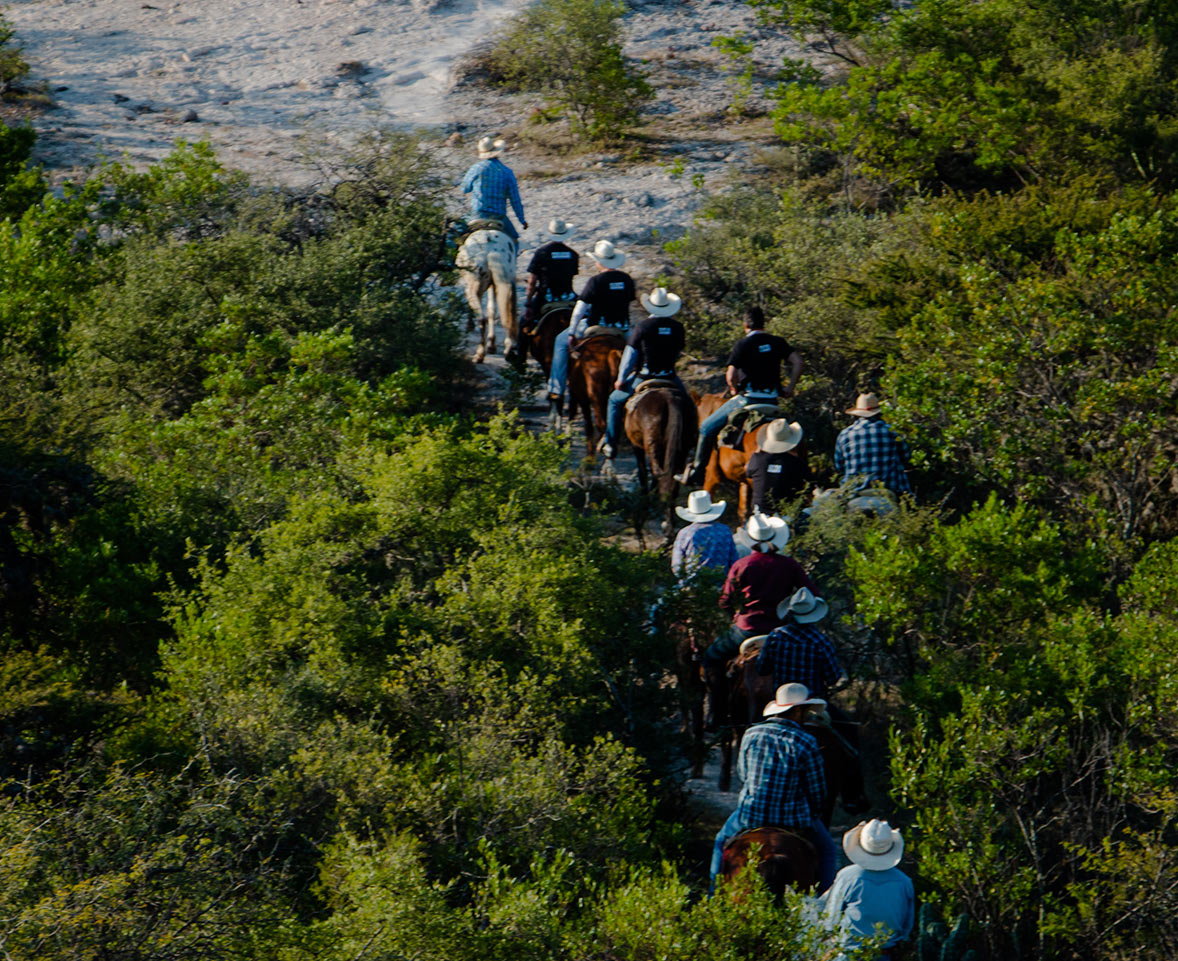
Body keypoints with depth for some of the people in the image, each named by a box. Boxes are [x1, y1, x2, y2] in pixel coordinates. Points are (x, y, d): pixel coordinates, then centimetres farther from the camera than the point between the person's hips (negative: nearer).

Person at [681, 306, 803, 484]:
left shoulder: (743, 344, -7)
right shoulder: (777, 342, 7)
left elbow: (730, 376, -14)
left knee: (707, 428, 10)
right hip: (772, 399, 4)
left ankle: (697, 471, 12)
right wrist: (790, 388, 9)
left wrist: (734, 390, 7)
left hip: (748, 398, -4)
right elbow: (797, 361, 2)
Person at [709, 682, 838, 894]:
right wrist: (808, 814, 14)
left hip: (749, 816, 3)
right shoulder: (806, 743, -13)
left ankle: (714, 895, 33)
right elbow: (817, 792, -7)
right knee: (827, 850, 23)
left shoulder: (751, 734, -1)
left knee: (722, 840, 32)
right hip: (792, 820, -3)